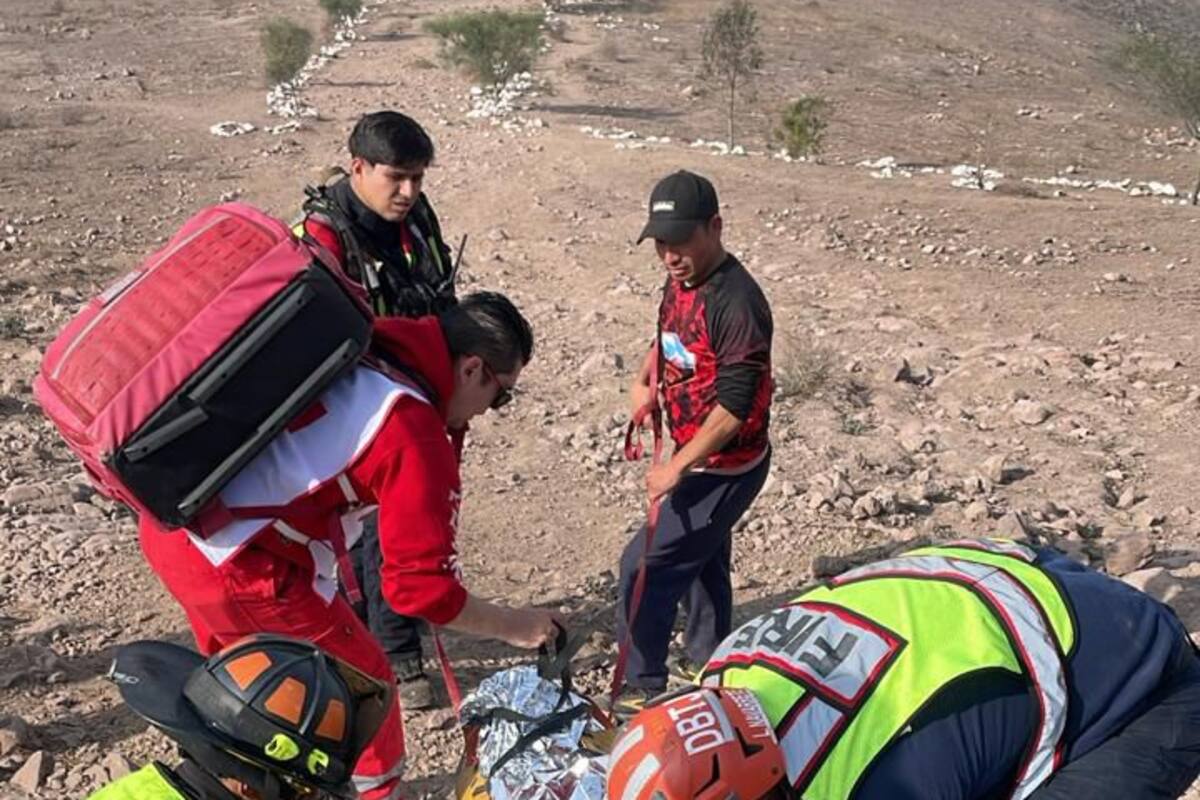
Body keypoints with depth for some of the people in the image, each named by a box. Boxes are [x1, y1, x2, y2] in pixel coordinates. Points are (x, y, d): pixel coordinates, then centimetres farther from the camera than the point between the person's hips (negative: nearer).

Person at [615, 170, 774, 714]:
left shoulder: (735, 302, -26)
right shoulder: (680, 281, 2)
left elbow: (734, 406, -28)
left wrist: (675, 467, -25)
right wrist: (644, 379, 4)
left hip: (727, 468, -9)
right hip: (699, 459, 9)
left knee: (644, 565, -6)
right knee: (701, 561, 22)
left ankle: (643, 689, 11)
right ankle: (708, 665, 42)